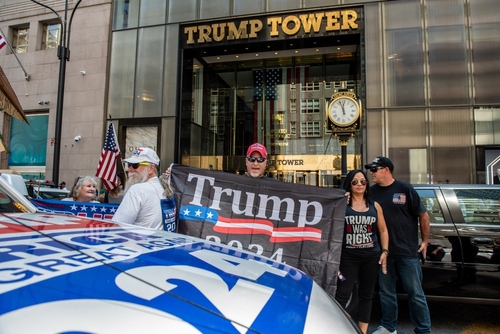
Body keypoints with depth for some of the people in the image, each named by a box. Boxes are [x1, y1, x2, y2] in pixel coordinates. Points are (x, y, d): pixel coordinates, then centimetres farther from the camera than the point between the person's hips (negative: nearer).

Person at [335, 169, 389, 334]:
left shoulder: (374, 205, 8)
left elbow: (383, 230, 14)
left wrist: (384, 251, 5)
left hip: (372, 256, 4)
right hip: (348, 256, -4)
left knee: (366, 295, 14)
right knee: (342, 295, -7)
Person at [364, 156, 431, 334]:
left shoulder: (405, 189, -6)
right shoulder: (372, 191, 3)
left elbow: (423, 215, -1)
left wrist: (425, 241, 0)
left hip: (408, 252, -3)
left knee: (415, 292, 6)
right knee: (386, 291, 14)